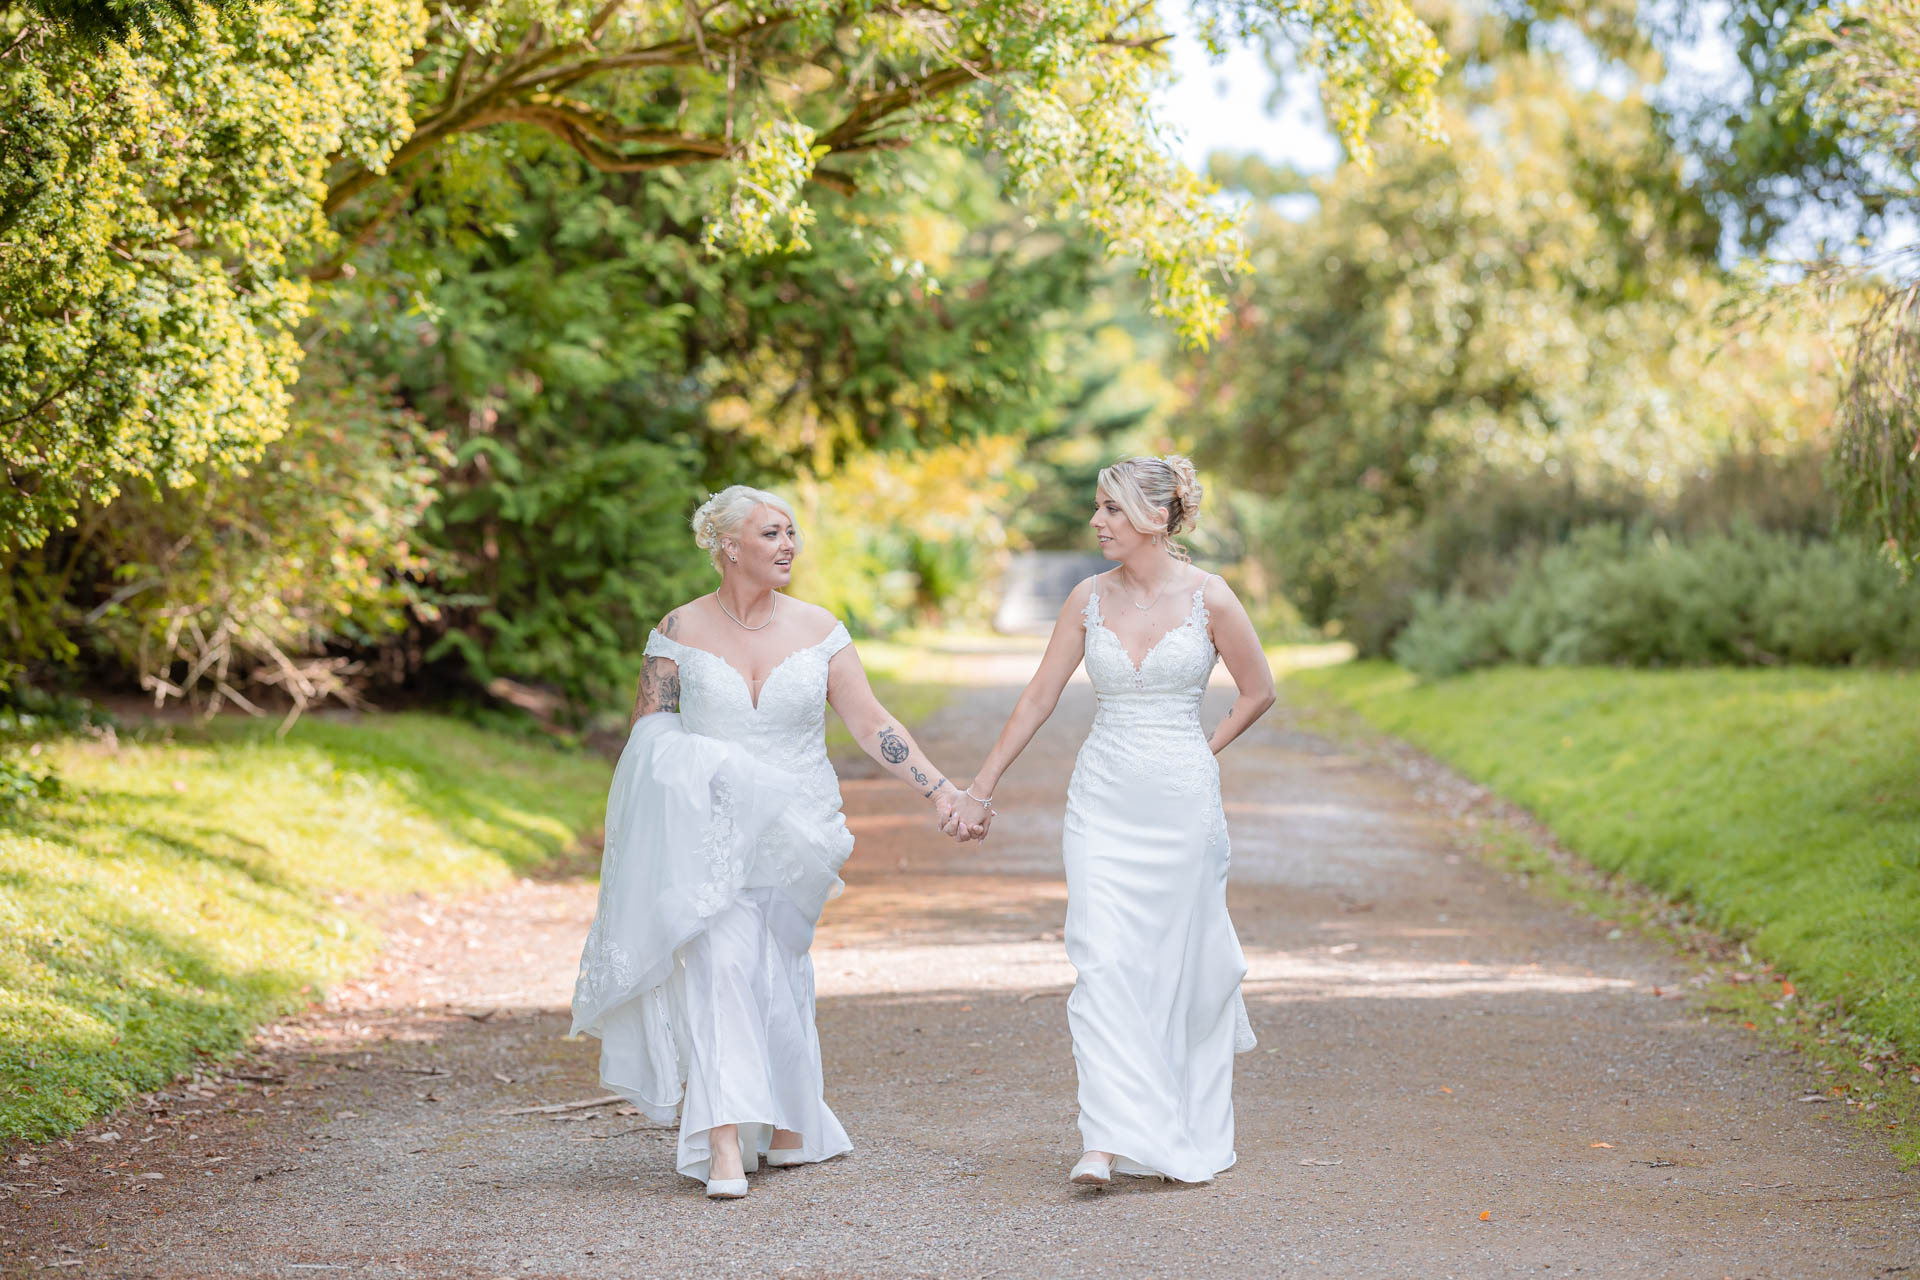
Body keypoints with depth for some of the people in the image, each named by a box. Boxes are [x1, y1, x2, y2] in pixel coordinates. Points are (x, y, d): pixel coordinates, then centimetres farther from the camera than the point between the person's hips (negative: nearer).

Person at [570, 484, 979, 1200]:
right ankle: (725, 1145, -21)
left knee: (777, 973, 6)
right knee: (723, 963, -16)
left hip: (791, 832, 2)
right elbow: (646, 736, 4)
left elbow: (873, 725, 1)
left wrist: (940, 792, -7)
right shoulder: (681, 631, -1)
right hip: (708, 834, -2)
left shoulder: (817, 630, 3)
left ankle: (789, 1128, 24)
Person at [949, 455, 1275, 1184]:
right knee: (1103, 964, -8)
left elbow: (1259, 692, 6)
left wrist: (1203, 753, 6)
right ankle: (1110, 1140, -10)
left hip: (1182, 803, -2)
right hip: (1103, 802, 2)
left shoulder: (1209, 599, -7)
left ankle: (1189, 1137, 23)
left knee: (1180, 966, 6)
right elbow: (1038, 698, 7)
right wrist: (979, 790, 6)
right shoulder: (1089, 599, 2)